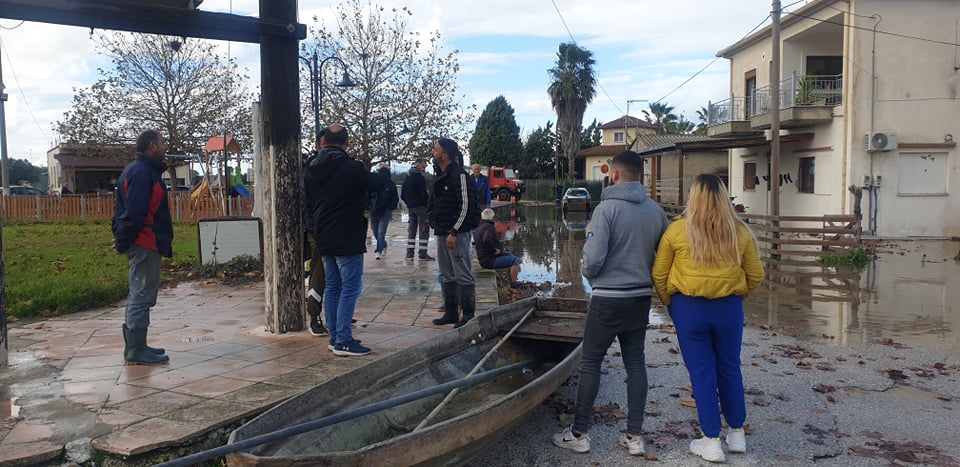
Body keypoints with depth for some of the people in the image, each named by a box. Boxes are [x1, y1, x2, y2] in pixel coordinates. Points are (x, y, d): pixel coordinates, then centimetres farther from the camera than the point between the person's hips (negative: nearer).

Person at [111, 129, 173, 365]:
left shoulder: (143, 170, 18)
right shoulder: (142, 173, -16)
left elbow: (126, 211, 20)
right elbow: (134, 213, -22)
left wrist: (122, 241, 15)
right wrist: (123, 243, -15)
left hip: (144, 246, 11)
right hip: (144, 246, -11)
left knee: (139, 296, 15)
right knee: (142, 297, -5)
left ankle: (134, 346, 24)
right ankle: (137, 350, 0)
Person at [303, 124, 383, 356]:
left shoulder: (310, 170, 8)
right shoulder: (351, 168, -15)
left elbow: (307, 205, 14)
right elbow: (377, 185, -1)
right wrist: (376, 174, 20)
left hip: (323, 240, 8)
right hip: (347, 241, -7)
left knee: (332, 287, 14)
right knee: (350, 288, -3)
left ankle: (335, 337, 19)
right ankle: (343, 341, -5)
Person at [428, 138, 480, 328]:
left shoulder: (459, 175, -14)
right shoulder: (442, 176, 16)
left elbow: (466, 206, -18)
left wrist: (454, 232, -21)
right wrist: (436, 227, 16)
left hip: (457, 233, -10)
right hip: (442, 232, 10)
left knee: (463, 275, -4)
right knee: (447, 275, 14)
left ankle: (468, 315, 3)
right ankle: (450, 313, 23)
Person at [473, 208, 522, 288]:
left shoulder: (477, 228, 11)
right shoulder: (489, 227, -18)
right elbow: (487, 239, -39)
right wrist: (495, 249, -25)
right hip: (490, 260, -10)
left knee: (511, 257, 25)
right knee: (516, 261, -7)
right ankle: (513, 283, -2)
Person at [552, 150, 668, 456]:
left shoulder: (607, 208, -15)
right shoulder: (656, 211, 1)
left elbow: (593, 256, -19)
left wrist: (588, 274, 2)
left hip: (608, 299, -5)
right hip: (641, 298, 5)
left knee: (590, 363, 5)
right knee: (635, 363, 12)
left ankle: (579, 434, 12)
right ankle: (635, 436, 16)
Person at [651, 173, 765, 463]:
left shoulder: (677, 230, -9)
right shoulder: (740, 231, -2)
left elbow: (659, 274, -3)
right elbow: (756, 275, 7)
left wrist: (669, 303, 11)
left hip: (688, 308, -2)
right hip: (729, 308, 2)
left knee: (702, 373, 7)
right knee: (730, 369, 17)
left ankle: (712, 443, 14)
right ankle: (736, 435, 31)